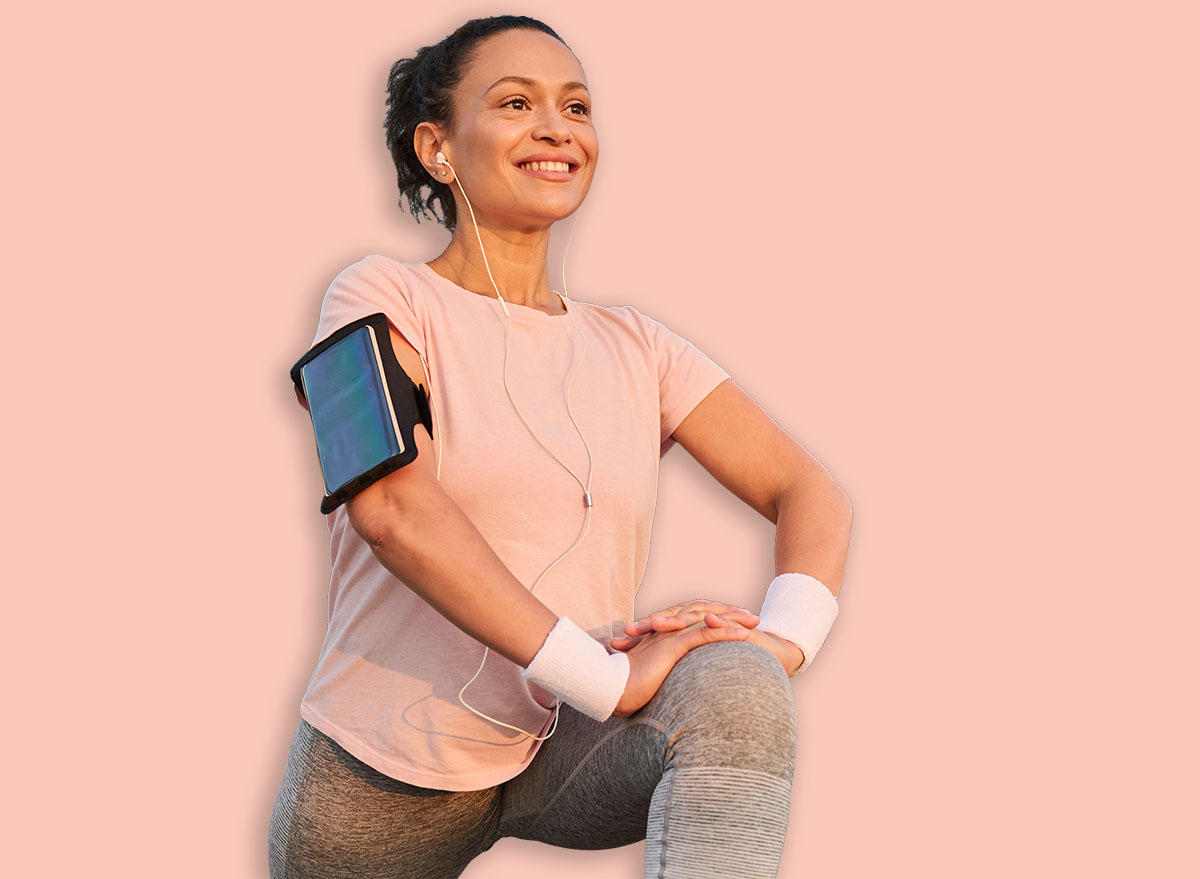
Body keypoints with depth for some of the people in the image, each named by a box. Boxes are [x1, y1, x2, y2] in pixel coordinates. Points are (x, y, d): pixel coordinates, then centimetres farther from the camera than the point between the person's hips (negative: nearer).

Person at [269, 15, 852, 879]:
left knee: (736, 695, -26)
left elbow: (810, 494, 3)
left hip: (567, 755, 2)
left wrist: (780, 639, -20)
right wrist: (601, 678, -28)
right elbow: (391, 504, -21)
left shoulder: (632, 347, 9)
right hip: (381, 774, -1)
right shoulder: (383, 299, -3)